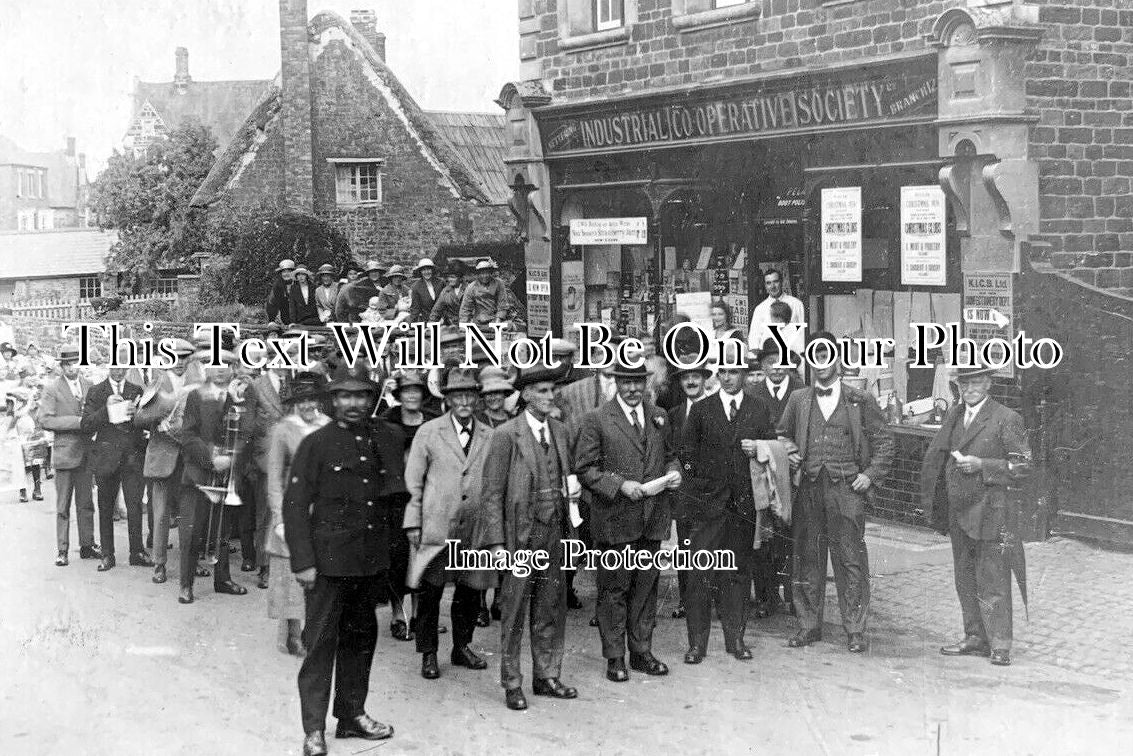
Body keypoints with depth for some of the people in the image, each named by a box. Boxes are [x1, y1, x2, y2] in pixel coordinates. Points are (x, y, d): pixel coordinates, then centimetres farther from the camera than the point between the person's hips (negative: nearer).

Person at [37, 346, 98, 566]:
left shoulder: (89, 386, 9)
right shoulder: (52, 389, -4)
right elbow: (45, 420, -13)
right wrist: (77, 422, -18)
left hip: (86, 453, 4)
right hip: (65, 453, -4)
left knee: (86, 503, 9)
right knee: (63, 507, 1)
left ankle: (87, 546, 17)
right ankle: (62, 550, 7)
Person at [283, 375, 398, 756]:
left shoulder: (383, 444, 11)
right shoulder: (316, 444, -3)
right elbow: (295, 504, -6)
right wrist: (303, 561, -13)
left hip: (372, 559, 5)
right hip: (329, 557, -5)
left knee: (361, 636, 12)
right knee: (321, 641, -3)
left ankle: (352, 714, 24)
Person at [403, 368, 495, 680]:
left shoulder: (490, 437, 8)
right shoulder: (429, 432, 2)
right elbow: (413, 482, 2)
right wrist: (413, 523, -3)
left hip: (476, 528, 3)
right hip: (436, 526, -2)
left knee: (470, 590, 10)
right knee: (430, 592, 1)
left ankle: (462, 647, 28)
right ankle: (428, 654, 13)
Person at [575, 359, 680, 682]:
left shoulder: (659, 416, 11)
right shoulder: (596, 420, -5)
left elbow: (669, 454, 23)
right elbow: (585, 469, -7)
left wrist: (673, 471, 1)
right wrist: (620, 485, -17)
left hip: (653, 519, 4)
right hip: (615, 519, -4)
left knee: (646, 587, 11)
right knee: (614, 589, 3)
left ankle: (642, 652, 22)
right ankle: (615, 658, 12)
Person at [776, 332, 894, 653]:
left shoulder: (859, 400, 6)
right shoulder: (798, 400, 13)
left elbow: (884, 439, 8)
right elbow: (783, 436, 22)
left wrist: (872, 474, -1)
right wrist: (788, 456, 2)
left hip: (846, 486, -2)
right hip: (808, 488, 3)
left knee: (851, 560, -3)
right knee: (807, 559, 6)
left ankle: (855, 629, 3)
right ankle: (808, 624, 15)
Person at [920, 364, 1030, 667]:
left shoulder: (1007, 419, -6)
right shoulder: (953, 416, 14)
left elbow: (1021, 463, -7)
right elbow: (936, 458, 23)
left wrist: (981, 465, -17)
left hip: (991, 512, -7)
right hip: (958, 511, 7)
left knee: (992, 582, -6)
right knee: (965, 580, 11)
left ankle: (999, 645, -1)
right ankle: (975, 639, 20)